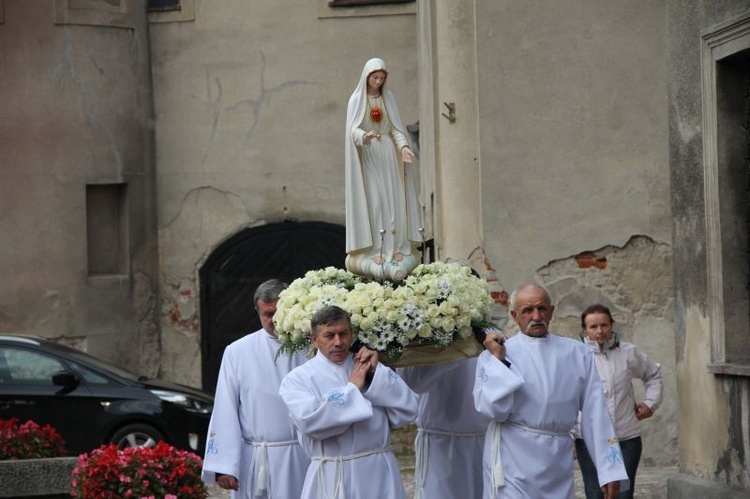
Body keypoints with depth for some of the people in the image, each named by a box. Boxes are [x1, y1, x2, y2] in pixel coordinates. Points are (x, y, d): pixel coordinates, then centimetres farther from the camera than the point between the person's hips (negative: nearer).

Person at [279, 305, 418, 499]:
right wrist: (352, 388, -9)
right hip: (331, 480, -2)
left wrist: (377, 372, -6)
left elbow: (407, 412, 1)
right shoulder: (298, 379, 1)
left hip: (379, 474, 3)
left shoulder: (371, 368, 10)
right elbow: (309, 420, -18)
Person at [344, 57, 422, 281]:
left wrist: (403, 146, -15)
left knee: (393, 201, -1)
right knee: (372, 201, -7)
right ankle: (376, 251, -7)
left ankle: (396, 248, 1)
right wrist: (363, 136, -32)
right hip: (367, 156, -3)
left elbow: (396, 128, 3)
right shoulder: (356, 99, -1)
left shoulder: (388, 98, 8)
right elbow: (353, 129, -10)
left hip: (388, 156, 3)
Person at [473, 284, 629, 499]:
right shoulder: (495, 354, -1)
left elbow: (595, 413, 3)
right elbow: (495, 409, -10)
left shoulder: (577, 353, 6)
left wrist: (610, 470, 0)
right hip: (513, 459, -3)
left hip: (558, 461, 3)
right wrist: (497, 360, -11)